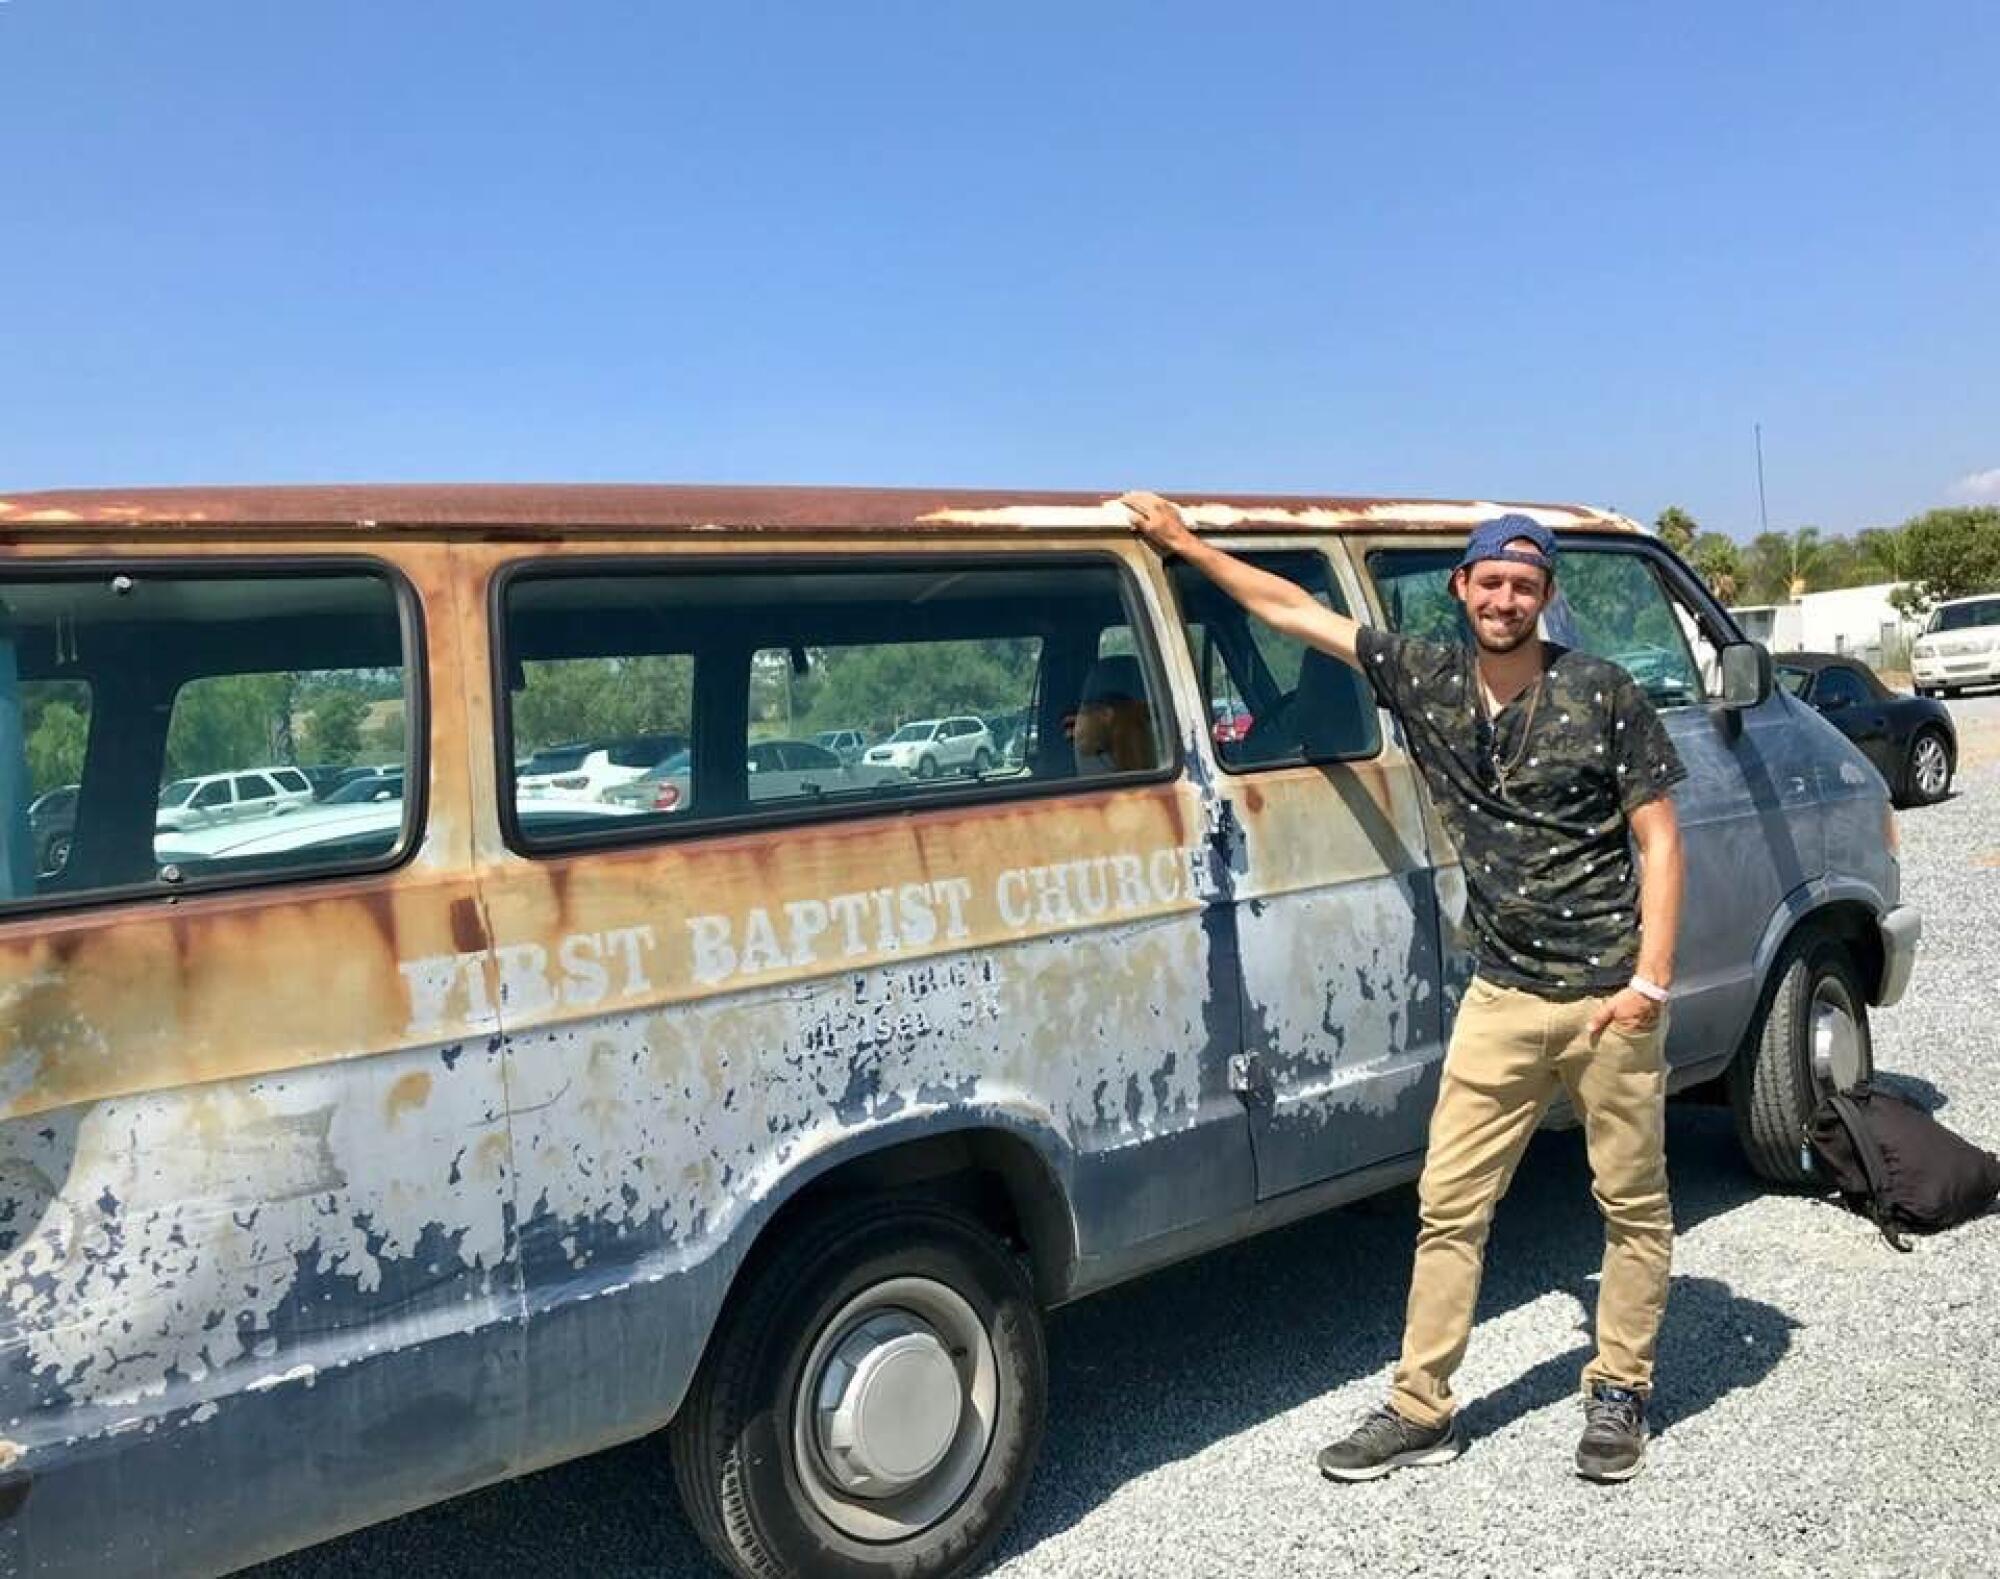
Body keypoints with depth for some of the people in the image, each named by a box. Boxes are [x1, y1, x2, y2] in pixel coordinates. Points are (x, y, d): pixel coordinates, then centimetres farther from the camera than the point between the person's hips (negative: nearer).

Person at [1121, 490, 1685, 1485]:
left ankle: (1619, 1394, 30)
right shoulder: (1426, 681, 1)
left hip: (1610, 994, -2)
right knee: (1448, 1206, 5)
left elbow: (1658, 838, -4)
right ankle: (1421, 1410, 17)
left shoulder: (1601, 695, -7)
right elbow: (1293, 610, 5)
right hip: (1502, 995, 3)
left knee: (1632, 1205, 10)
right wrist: (1184, 543, 6)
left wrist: (1651, 977, -12)